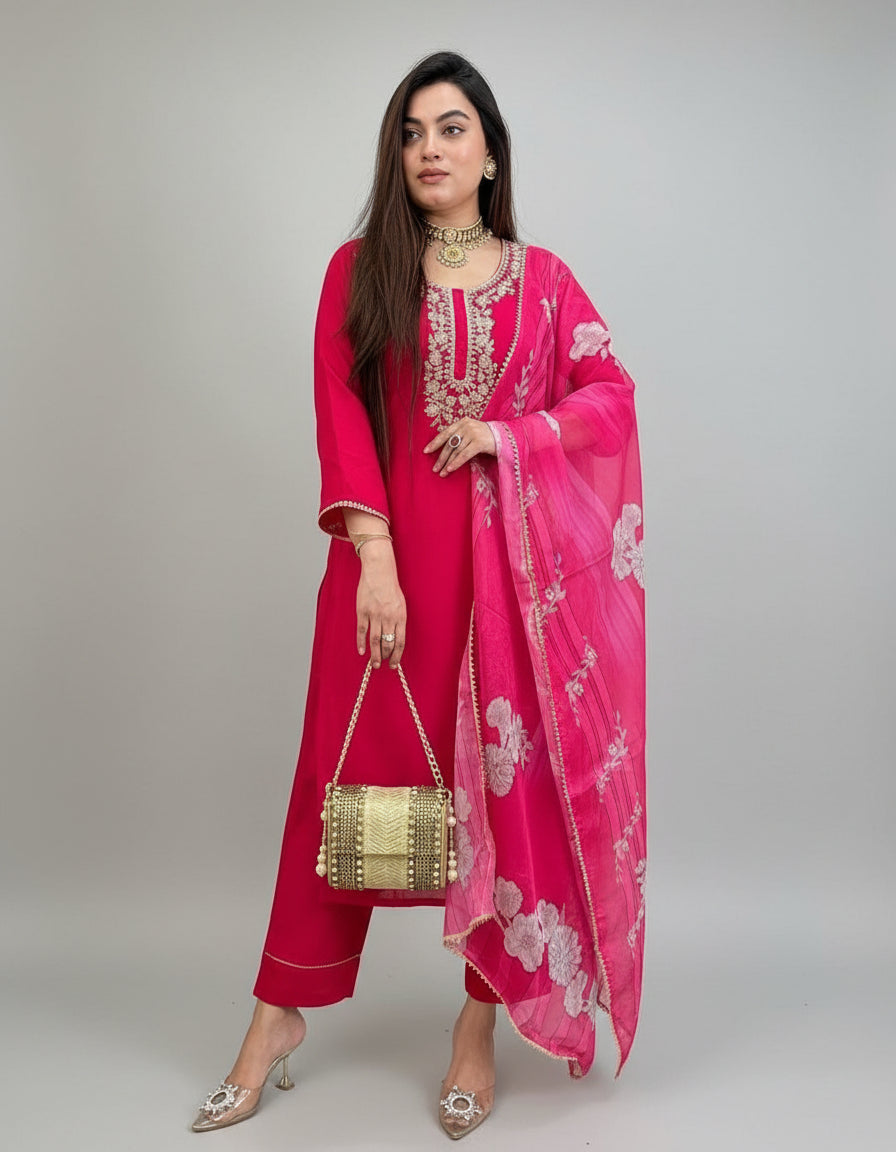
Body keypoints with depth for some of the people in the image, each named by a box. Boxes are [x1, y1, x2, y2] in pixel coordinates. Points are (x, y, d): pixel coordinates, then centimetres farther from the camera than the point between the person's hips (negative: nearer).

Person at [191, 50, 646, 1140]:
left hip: (510, 555, 1)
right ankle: (279, 1017, 19)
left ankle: (480, 1027, 19)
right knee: (347, 773, 4)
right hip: (391, 557, 0)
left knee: (507, 775, 3)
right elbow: (340, 416, -2)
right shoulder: (360, 270, 6)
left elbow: (611, 395, 7)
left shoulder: (540, 277, 9)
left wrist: (505, 433, -10)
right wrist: (375, 560, -12)